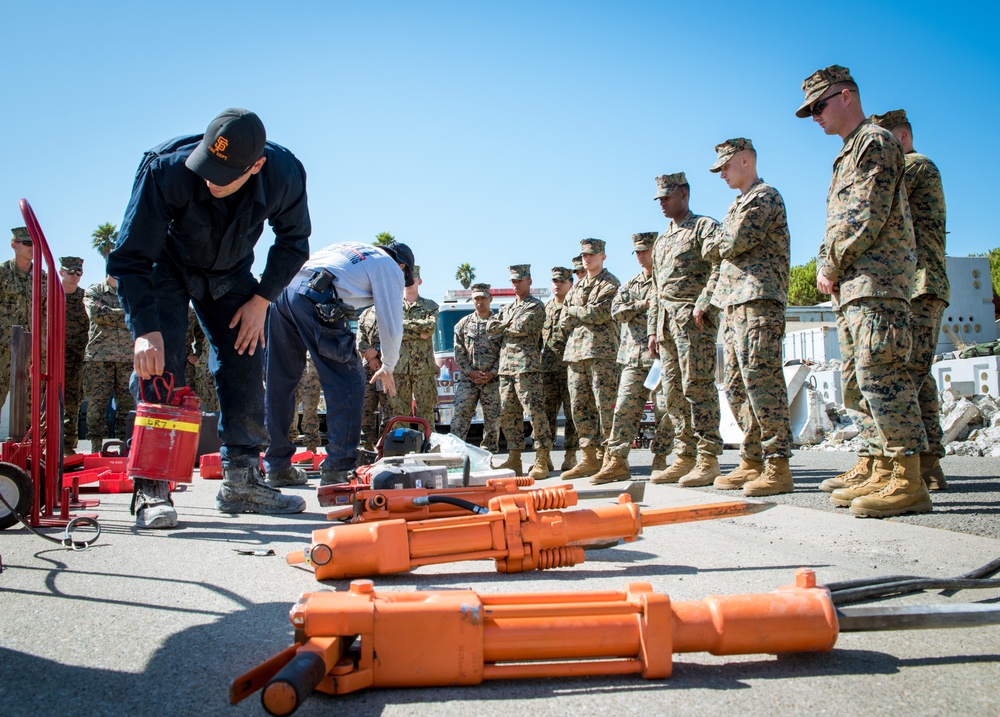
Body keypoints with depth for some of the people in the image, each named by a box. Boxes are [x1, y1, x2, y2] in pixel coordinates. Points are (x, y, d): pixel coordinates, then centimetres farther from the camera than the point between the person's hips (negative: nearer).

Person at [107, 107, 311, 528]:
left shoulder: (285, 175, -29)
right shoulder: (165, 168, -36)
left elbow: (293, 241, -7)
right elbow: (131, 258, -31)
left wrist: (262, 300, -13)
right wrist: (146, 328, -41)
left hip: (229, 274, 3)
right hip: (167, 268, -3)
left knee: (246, 367, -4)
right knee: (158, 366, -17)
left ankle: (241, 481, 7)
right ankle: (152, 488, -11)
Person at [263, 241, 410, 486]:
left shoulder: (353, 247, 33)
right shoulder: (391, 268, 15)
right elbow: (391, 324, 10)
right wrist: (388, 368, 25)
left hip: (282, 290, 8)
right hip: (317, 299, -8)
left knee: (279, 382, 13)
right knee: (348, 383, 1)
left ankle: (277, 467, 19)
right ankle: (338, 468, -2)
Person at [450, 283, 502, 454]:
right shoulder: (464, 323, 10)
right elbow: (459, 353, 6)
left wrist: (492, 373, -11)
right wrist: (470, 372, -6)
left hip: (492, 380, -1)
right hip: (467, 379, 1)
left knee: (492, 419, 2)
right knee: (460, 415, -7)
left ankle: (488, 454, 11)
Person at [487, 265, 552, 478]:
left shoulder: (536, 306, 1)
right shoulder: (506, 308, 24)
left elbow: (523, 327, -14)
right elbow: (490, 328, 12)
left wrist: (504, 327, 3)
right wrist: (510, 323, -1)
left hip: (527, 366, -8)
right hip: (505, 367, 8)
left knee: (535, 413, -11)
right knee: (507, 414, 7)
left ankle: (541, 461, -9)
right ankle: (514, 459, 13)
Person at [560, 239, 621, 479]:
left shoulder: (610, 284, 1)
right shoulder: (577, 287, 24)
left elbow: (598, 314, -12)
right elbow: (566, 320, 19)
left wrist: (574, 310, 2)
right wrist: (586, 314, 3)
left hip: (601, 351, -7)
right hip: (575, 352, 7)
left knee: (605, 405, -10)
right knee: (579, 407, 4)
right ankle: (589, 458, 8)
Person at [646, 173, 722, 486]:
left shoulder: (705, 227, 1)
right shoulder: (662, 241, 25)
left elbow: (719, 269, -12)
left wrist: (702, 305, -20)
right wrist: (653, 329, 18)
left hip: (694, 319, -8)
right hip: (667, 322, 8)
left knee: (697, 386, -12)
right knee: (675, 392, 6)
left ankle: (708, 460, -9)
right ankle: (686, 457, 11)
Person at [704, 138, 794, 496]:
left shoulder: (764, 196, -3)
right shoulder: (741, 203, 27)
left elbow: (736, 242, -15)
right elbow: (720, 250, 23)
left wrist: (713, 244, 5)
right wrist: (721, 246, 2)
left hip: (759, 298, -10)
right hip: (734, 301, 10)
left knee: (761, 379, -14)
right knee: (736, 385, 8)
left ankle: (778, 466, -12)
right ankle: (752, 462, 13)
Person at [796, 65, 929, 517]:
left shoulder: (875, 141, -3)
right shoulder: (850, 153, 27)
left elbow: (866, 218, -15)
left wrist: (831, 266, -8)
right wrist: (825, 266, 8)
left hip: (876, 281, -10)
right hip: (853, 287, 10)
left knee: (880, 375, -15)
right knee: (860, 382, 9)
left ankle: (908, 482, -14)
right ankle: (883, 474, 13)